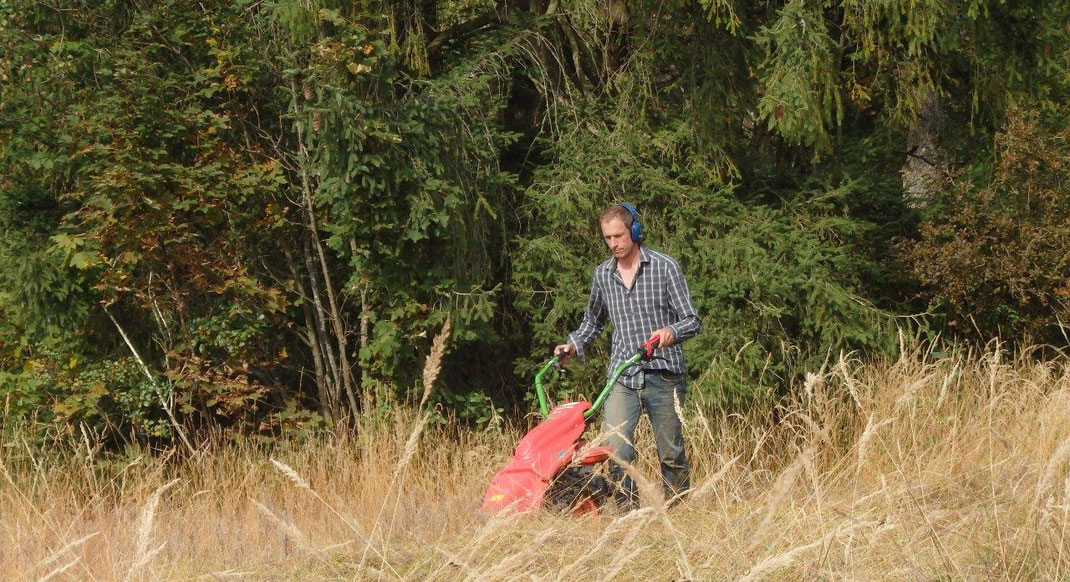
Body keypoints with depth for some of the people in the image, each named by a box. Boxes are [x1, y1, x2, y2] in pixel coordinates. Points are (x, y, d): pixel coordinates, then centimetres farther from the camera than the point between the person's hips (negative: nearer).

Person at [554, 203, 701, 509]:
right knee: (615, 450, -14)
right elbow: (593, 321, 29)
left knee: (671, 453, 5)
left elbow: (692, 321, -3)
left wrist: (671, 331, -24)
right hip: (621, 377, 2)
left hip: (663, 375, -2)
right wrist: (572, 345, 12)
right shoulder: (602, 275, 11)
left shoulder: (665, 267, -1)